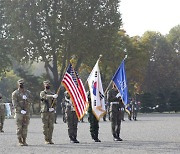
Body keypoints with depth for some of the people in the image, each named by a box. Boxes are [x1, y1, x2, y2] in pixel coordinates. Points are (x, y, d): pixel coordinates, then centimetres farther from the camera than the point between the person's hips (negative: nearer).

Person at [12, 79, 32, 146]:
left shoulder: (28, 92, 13)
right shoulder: (15, 93, 1)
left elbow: (30, 101, 6)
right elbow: (15, 103, -7)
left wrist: (26, 98, -15)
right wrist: (21, 110, -15)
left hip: (27, 112, 3)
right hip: (19, 112, -3)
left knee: (25, 127, 3)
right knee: (19, 127, -5)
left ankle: (24, 141, 8)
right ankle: (20, 141, -2)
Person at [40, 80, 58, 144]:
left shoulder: (52, 93, 15)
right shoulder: (42, 93, 1)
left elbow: (55, 103, 16)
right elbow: (45, 97, -22)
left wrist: (53, 108, -6)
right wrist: (52, 96, -38)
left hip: (51, 112, 4)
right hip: (44, 112, -4)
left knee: (51, 126, 2)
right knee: (45, 126, -3)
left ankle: (50, 139, 8)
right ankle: (46, 140, -1)